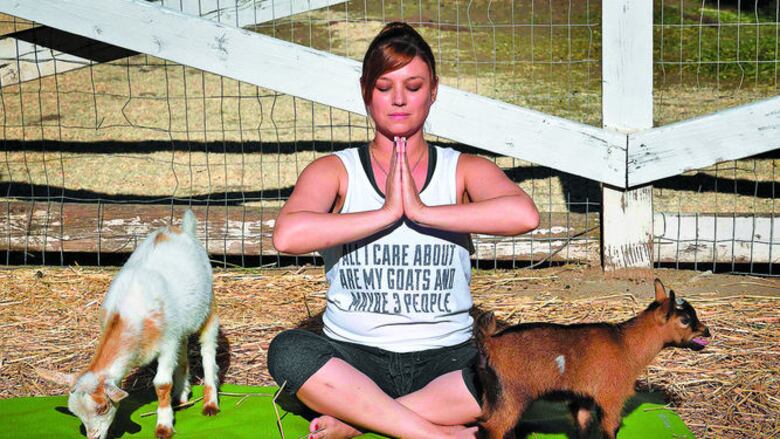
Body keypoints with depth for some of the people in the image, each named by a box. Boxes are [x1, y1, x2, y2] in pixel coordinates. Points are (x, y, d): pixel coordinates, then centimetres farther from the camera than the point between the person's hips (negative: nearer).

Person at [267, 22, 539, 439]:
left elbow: (524, 215, -17)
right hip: (354, 356, 0)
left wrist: (422, 211, -16)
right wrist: (386, 213, -15)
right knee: (288, 350, -32)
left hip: (445, 358, 1)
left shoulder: (464, 171, 6)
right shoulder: (335, 171, 5)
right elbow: (287, 236, -17)